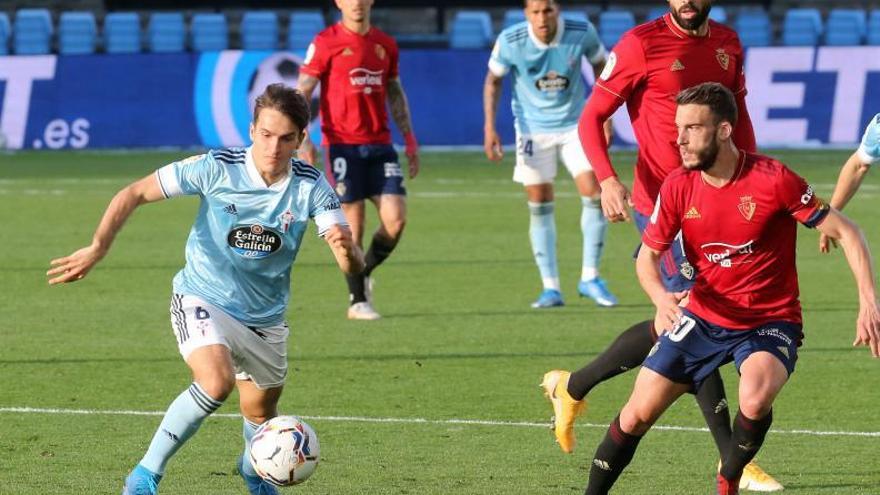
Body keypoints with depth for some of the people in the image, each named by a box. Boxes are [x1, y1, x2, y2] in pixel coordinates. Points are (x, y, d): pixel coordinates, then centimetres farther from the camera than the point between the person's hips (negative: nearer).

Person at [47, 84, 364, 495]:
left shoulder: (311, 187, -14)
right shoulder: (217, 168, -19)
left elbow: (353, 266, -20)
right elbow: (134, 194, -9)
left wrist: (348, 251, -44)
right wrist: (97, 249, -21)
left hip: (265, 318, 4)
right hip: (203, 301, -4)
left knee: (261, 413, 17)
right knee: (217, 381, -31)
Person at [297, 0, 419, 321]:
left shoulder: (385, 45, 12)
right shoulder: (326, 43, -3)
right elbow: (302, 93, -4)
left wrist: (409, 139, 17)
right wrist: (302, 138, -14)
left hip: (380, 145, 4)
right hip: (342, 145, -4)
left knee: (396, 219, -7)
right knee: (353, 225, -3)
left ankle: (365, 273, 19)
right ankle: (357, 300, 9)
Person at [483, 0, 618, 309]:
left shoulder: (582, 33, -16)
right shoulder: (510, 41, -18)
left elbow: (601, 66, 3)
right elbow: (493, 80, -1)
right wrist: (489, 127, -8)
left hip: (575, 124, 1)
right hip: (533, 128, -1)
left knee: (594, 194, -10)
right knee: (539, 205, -1)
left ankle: (589, 278, 3)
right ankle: (550, 288, 6)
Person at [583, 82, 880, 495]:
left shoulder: (773, 179, -19)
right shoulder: (678, 187, -7)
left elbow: (845, 233, -12)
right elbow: (648, 256, 4)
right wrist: (661, 298, -19)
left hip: (770, 322, -4)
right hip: (703, 317, 4)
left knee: (755, 399, -33)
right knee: (637, 414, -2)